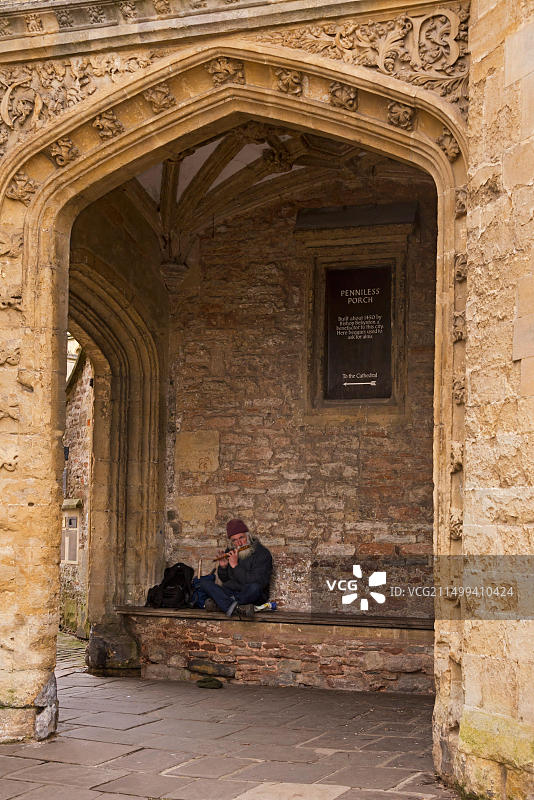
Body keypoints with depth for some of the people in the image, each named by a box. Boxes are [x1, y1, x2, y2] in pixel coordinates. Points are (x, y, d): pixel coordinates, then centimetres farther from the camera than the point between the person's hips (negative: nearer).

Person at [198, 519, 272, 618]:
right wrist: (223, 567, -6)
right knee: (204, 582, -13)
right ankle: (238, 607, -30)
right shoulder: (230, 552, 6)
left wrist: (235, 566, -21)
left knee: (254, 587, -38)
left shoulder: (262, 553, -11)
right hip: (229, 593, 6)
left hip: (253, 597, -6)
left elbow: (256, 582, -22)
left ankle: (218, 603, -22)